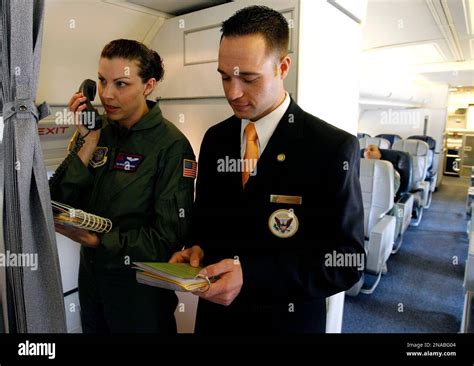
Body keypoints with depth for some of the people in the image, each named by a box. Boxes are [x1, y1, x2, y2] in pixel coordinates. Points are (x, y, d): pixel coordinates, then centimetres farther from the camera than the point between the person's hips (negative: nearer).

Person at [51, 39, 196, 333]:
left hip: (140, 284, -5)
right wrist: (89, 142, -15)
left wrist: (98, 241, -23)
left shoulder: (171, 145, -19)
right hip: (91, 273, 6)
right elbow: (61, 204, -7)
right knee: (93, 327, 26)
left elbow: (168, 236, -19)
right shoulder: (100, 132, -2)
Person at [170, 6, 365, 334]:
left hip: (286, 320, -4)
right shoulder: (215, 139, -1)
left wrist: (250, 275, -28)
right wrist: (197, 248, -13)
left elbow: (346, 261, -18)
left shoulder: (333, 148, -17)